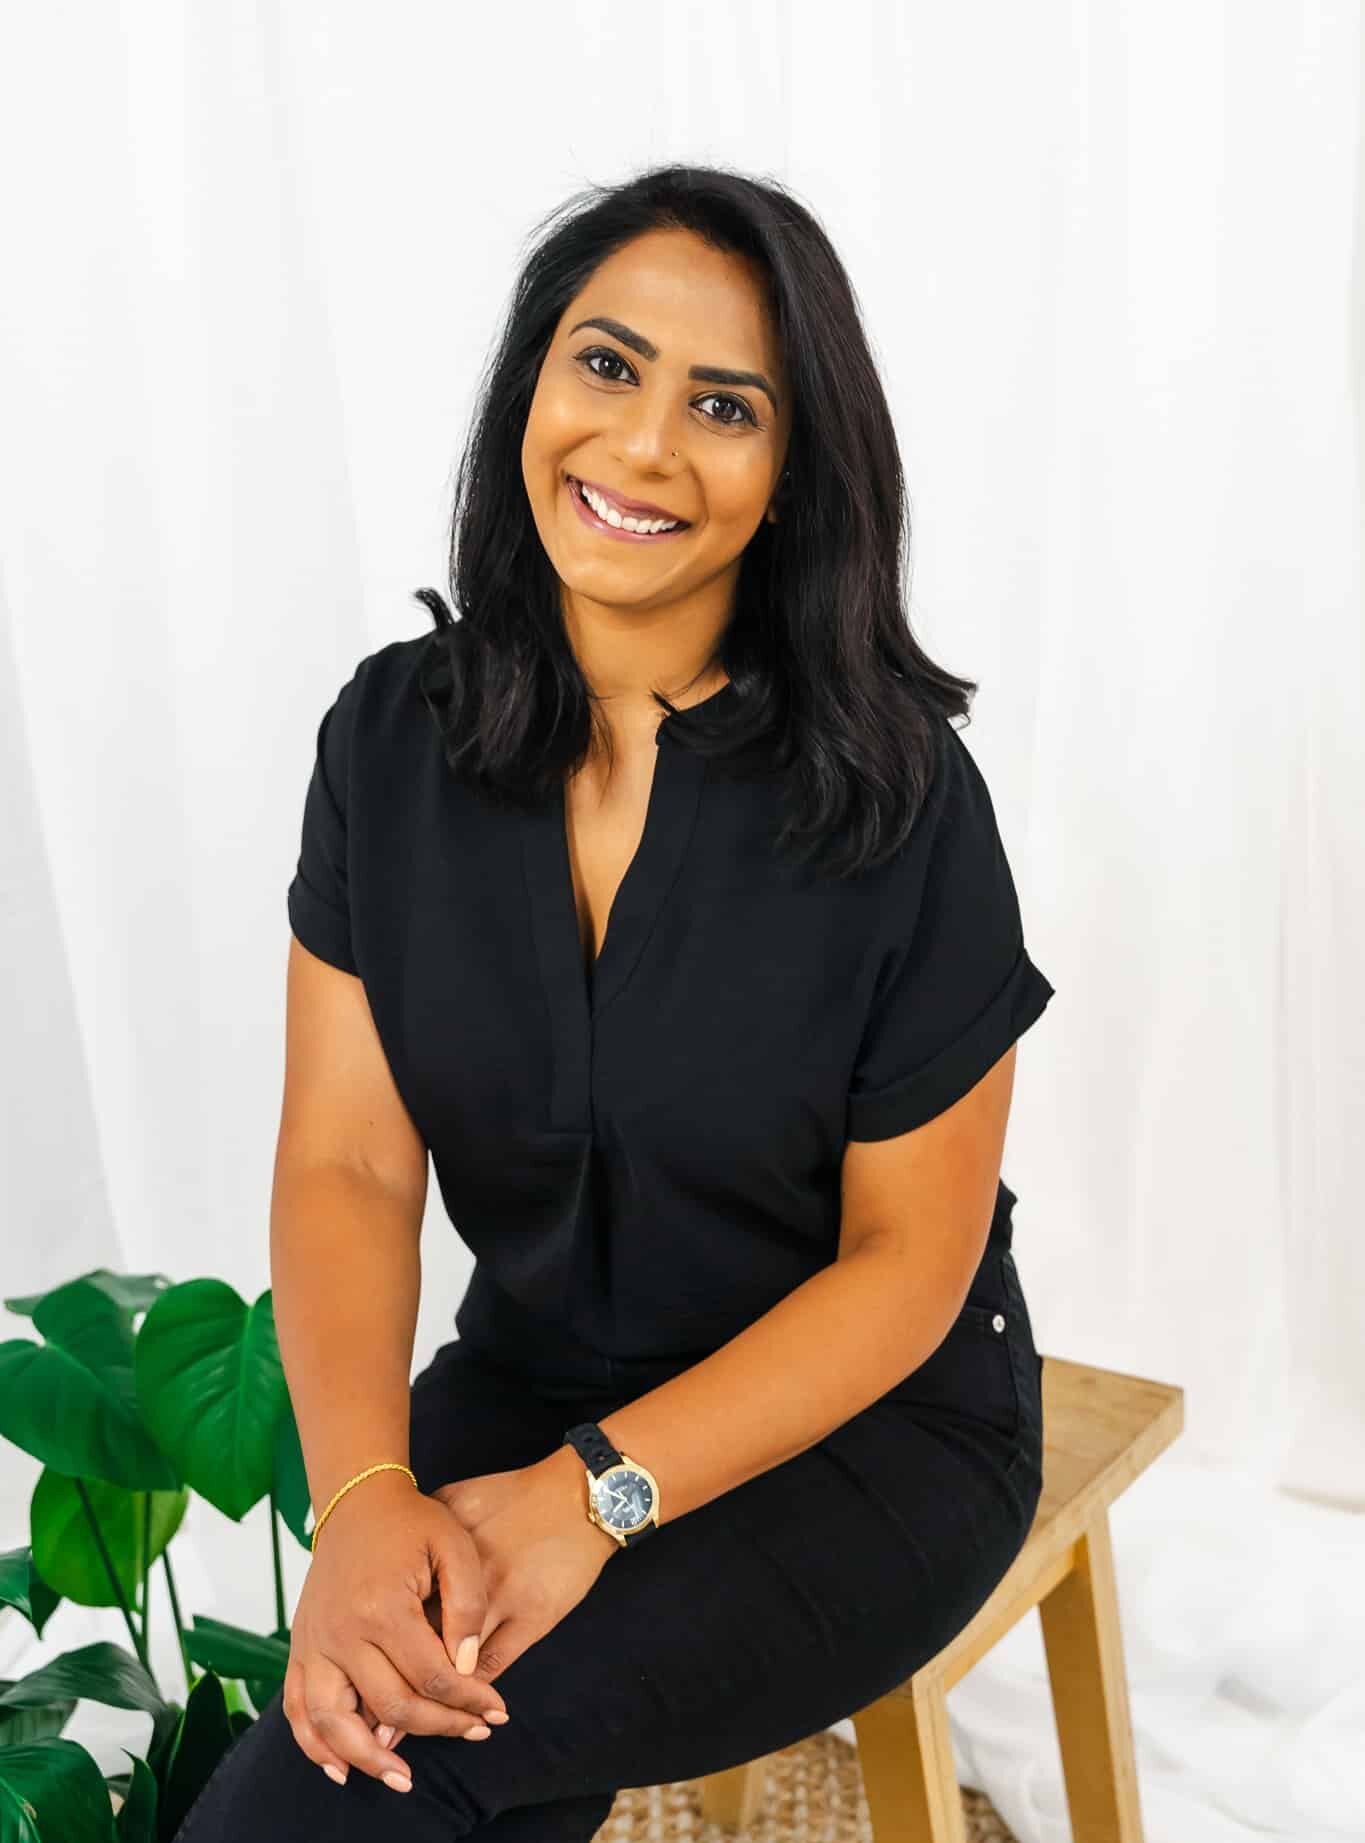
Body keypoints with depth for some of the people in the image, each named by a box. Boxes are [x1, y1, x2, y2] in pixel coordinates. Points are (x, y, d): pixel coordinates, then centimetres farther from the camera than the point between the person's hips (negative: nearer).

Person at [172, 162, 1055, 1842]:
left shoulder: (898, 799, -15)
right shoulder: (395, 737, -5)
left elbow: (911, 1256, -12)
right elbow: (345, 1164, -8)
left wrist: (594, 1497, -23)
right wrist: (362, 1496, -26)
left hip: (863, 1431, -3)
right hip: (529, 1379, 4)